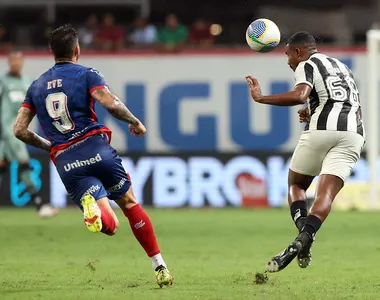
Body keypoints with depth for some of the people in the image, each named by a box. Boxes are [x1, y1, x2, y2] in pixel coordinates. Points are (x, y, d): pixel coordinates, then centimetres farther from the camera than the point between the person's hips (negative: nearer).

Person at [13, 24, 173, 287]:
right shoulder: (86, 75, 3)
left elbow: (20, 130, 13)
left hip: (65, 162, 2)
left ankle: (91, 207, -37)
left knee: (110, 225, -1)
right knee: (130, 203, 17)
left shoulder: (36, 86, 17)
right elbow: (112, 104, -13)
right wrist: (135, 122, 5)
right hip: (95, 148, -2)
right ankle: (160, 266, 14)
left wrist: (48, 146, 28)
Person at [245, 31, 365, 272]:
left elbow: (300, 96, -14)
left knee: (296, 184, 14)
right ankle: (305, 239, -28)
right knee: (325, 194, -4)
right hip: (354, 133, 5)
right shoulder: (343, 67, 31)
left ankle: (303, 232, -10)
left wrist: (261, 98, -7)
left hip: (322, 129, -5)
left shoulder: (307, 65, 7)